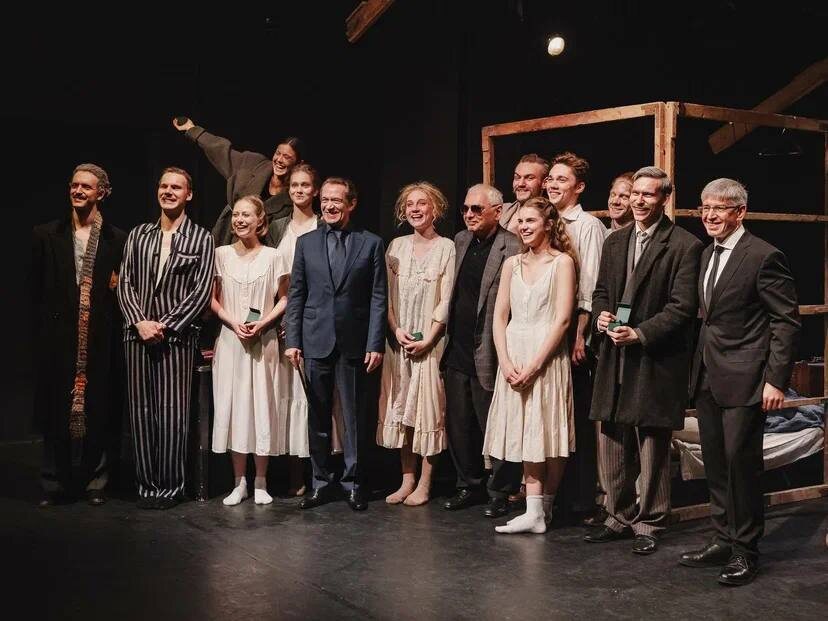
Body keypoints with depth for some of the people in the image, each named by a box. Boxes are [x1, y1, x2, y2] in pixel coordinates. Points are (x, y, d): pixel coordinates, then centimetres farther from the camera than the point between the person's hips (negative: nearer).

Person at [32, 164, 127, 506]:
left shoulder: (117, 240, 4)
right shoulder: (46, 235, 7)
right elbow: (37, 291, 7)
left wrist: (115, 330, -5)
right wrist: (43, 332, 1)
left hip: (101, 342, -1)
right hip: (60, 341, 1)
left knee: (99, 413, 4)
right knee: (57, 413, 4)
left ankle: (95, 482, 16)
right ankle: (55, 484, 14)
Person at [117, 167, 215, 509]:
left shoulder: (201, 239, 3)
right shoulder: (138, 235, 13)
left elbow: (201, 291, -4)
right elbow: (125, 283, 9)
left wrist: (165, 325, -9)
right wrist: (140, 322, -6)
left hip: (177, 336, -3)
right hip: (138, 334, 3)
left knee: (172, 413, -3)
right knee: (141, 411, 4)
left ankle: (170, 486, 5)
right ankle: (147, 484, 12)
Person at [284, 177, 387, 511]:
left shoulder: (371, 244, 3)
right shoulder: (306, 243, 8)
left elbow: (378, 298, 0)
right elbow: (295, 295, 7)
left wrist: (376, 344, -6)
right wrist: (292, 340, 0)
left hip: (353, 344, -2)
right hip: (315, 342, 2)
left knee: (354, 417, 4)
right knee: (317, 417, 8)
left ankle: (353, 484, 15)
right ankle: (321, 483, 18)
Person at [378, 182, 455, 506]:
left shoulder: (447, 248, -3)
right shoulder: (397, 246, 9)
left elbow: (446, 299, -7)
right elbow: (386, 294, 6)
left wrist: (428, 340, -12)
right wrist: (396, 329, -8)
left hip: (430, 340, -4)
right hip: (399, 340, 4)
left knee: (428, 407, -1)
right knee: (399, 406, 6)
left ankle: (424, 484, 6)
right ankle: (407, 479, 14)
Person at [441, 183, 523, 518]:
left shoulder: (512, 247, -11)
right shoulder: (461, 241, 12)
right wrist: (447, 335, 15)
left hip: (488, 355, -7)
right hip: (457, 352, 7)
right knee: (458, 425, 14)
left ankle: (500, 491, 18)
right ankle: (469, 485, 28)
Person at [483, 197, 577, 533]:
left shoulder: (562, 262, -2)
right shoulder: (512, 264, 12)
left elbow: (562, 319, -9)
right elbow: (500, 316, 9)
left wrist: (534, 364, -15)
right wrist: (505, 362, -5)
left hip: (547, 357, -4)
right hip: (514, 358, 5)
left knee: (548, 433, -2)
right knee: (525, 434, 2)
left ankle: (541, 508, 7)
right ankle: (536, 511, 4)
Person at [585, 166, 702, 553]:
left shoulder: (684, 245, -7)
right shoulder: (615, 242, 13)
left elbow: (682, 307, -12)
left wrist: (640, 333, -19)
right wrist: (601, 315, -2)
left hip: (656, 362, -6)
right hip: (614, 360, 6)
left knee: (652, 448, 3)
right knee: (612, 444, 12)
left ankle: (649, 524, 17)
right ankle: (619, 518, 26)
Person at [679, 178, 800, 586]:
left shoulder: (764, 256, -11)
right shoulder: (707, 254, 14)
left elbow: (787, 320, -11)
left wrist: (776, 380, -15)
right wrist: (700, 363, 11)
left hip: (743, 379, -8)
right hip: (708, 377, 8)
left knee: (740, 460, -3)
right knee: (715, 461, 13)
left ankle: (745, 550, 10)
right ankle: (724, 540, 25)